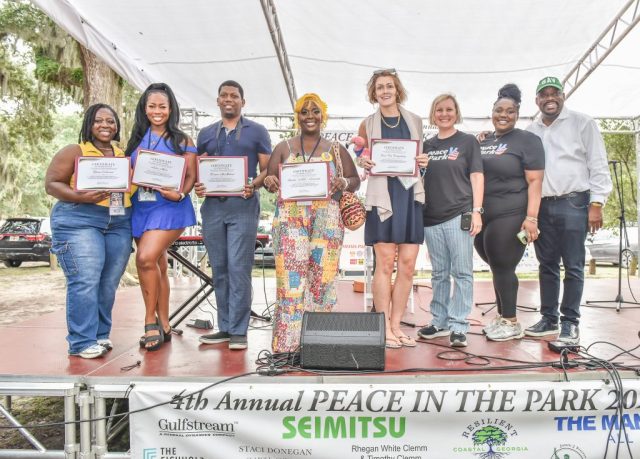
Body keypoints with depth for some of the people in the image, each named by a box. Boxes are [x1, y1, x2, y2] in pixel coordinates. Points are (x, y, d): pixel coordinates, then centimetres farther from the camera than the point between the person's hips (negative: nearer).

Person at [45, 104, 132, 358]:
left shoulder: (124, 155, 17)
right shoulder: (74, 152, 3)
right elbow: (51, 184, -2)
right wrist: (81, 197, -19)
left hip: (119, 223, 5)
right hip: (79, 220, -5)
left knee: (109, 284, 6)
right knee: (85, 282, -10)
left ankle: (100, 335, 18)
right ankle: (82, 342, -3)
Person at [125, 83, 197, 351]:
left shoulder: (181, 140, 3)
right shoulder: (137, 139, 14)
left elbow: (191, 176, -3)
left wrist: (180, 194, -20)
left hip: (169, 208, -5)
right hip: (141, 207, 5)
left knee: (146, 258, -21)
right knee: (158, 266, 10)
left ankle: (150, 321, -4)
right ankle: (163, 326, 19)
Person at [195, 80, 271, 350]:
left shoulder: (257, 132, 9)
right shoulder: (206, 134, 18)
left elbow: (267, 169, 4)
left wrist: (254, 185, -16)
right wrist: (197, 186, -4)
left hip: (243, 206, -4)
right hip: (213, 206, 4)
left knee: (239, 268, -8)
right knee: (219, 269, 7)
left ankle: (238, 330, 0)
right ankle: (225, 328, 17)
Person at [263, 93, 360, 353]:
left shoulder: (336, 150, 14)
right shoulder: (283, 148, 15)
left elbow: (356, 181, 13)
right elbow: (270, 177, 12)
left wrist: (344, 183, -9)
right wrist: (269, 182, -12)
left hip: (327, 218, 0)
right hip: (290, 217, 0)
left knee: (323, 277, -2)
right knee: (290, 277, -8)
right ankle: (286, 343, -2)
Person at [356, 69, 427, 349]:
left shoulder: (414, 121, 15)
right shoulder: (368, 124, 9)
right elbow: (361, 160, 14)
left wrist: (423, 162, 0)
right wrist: (364, 162, -9)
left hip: (410, 195, 3)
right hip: (382, 195, -3)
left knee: (408, 265, 1)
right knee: (385, 263, -5)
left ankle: (396, 325, 13)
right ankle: (384, 328, 5)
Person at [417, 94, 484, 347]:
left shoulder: (468, 141, 5)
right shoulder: (427, 145, 14)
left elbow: (477, 176, -1)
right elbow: (420, 178, 19)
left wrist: (476, 211, -9)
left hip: (459, 215, -4)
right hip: (431, 217, 4)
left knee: (461, 272, -3)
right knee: (439, 273, 11)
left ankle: (458, 326, 3)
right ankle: (440, 321, 20)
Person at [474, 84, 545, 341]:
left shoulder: (527, 140, 0)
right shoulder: (482, 142, 15)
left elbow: (535, 181, -8)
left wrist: (531, 217, -17)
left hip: (509, 217, -5)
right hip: (482, 217, 6)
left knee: (503, 268, -2)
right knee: (497, 268, 13)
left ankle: (511, 323, 12)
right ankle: (502, 317, 26)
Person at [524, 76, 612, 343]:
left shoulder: (582, 123, 3)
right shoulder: (530, 132, 14)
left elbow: (598, 165, -1)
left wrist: (596, 203, -7)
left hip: (573, 204, -4)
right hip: (541, 206, 4)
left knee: (573, 267, -1)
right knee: (547, 265, 9)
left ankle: (570, 322, 7)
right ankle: (549, 319, 18)